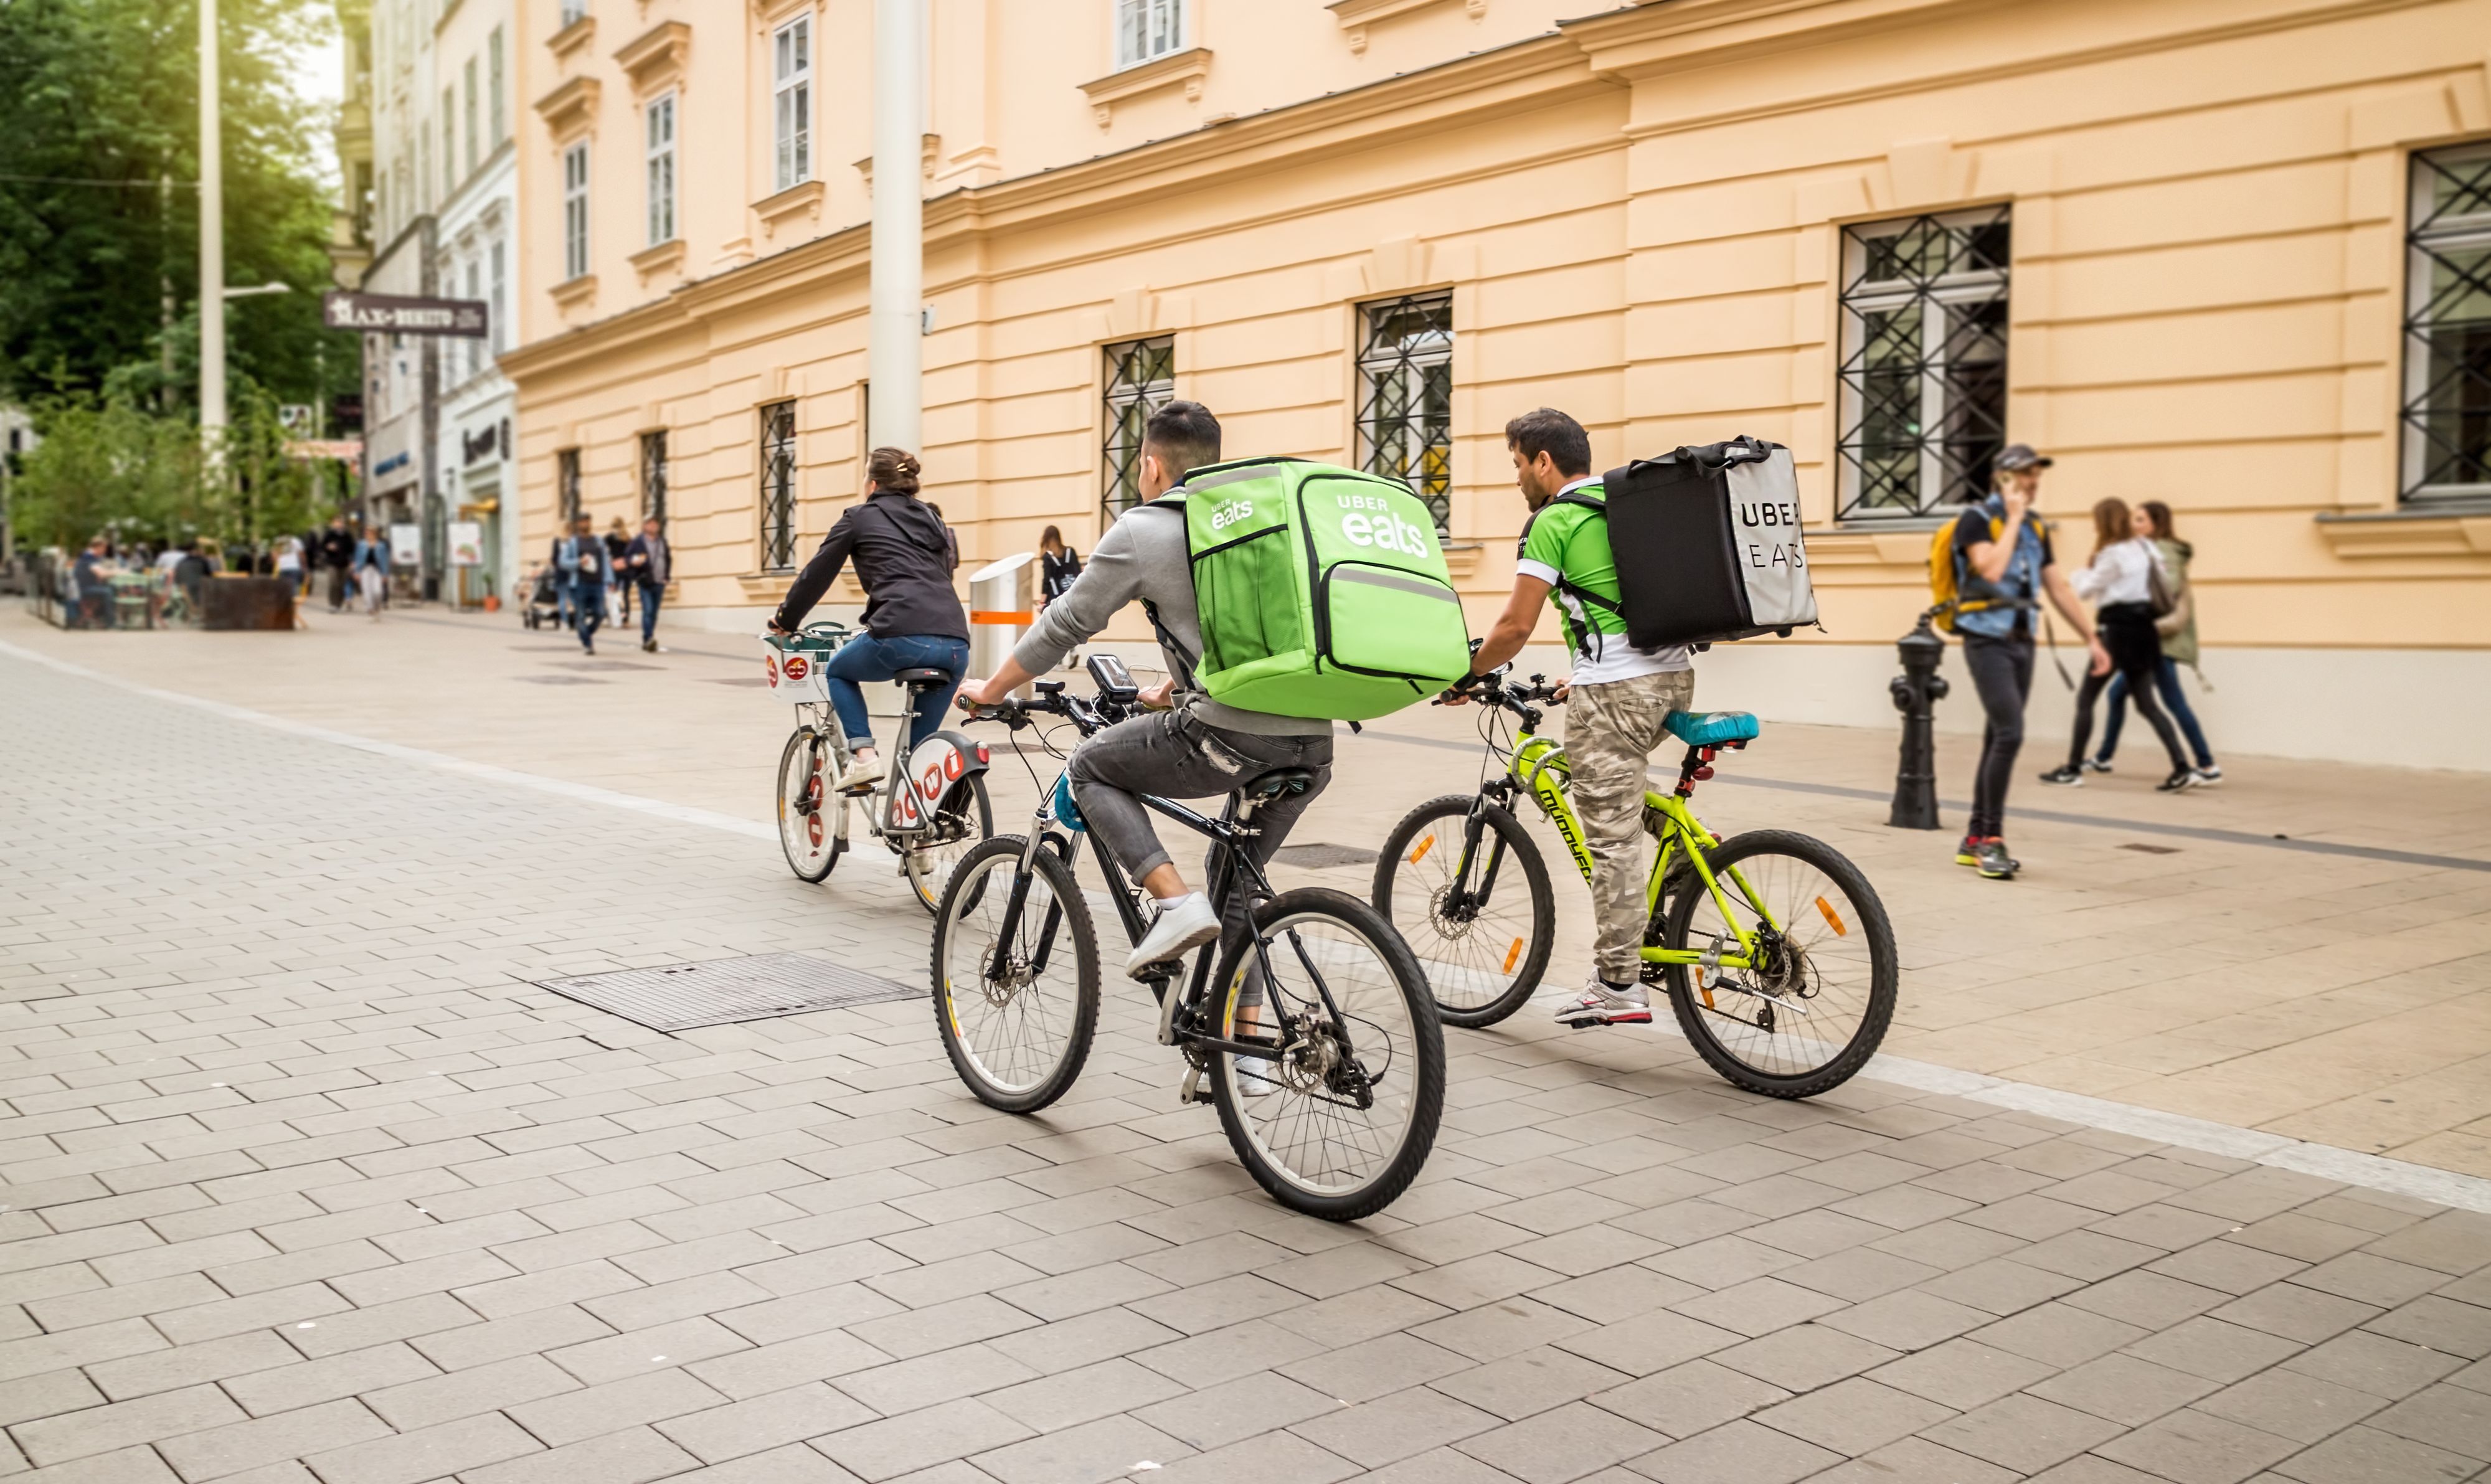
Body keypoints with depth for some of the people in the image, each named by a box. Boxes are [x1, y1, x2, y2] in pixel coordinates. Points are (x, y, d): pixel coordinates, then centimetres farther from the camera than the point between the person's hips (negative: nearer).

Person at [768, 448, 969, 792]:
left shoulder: (861, 517, 13)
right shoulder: (931, 518, 27)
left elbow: (817, 575, 17)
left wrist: (785, 619, 32)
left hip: (902, 637, -5)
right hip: (955, 643, 5)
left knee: (838, 672, 26)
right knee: (920, 745, 17)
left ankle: (863, 756, 8)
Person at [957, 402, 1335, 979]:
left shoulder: (1143, 530, 1)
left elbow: (1063, 626, 7)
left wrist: (991, 691, 22)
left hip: (1230, 741, -7)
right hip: (1315, 746, 7)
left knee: (1091, 769, 16)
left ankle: (1176, 902, -1)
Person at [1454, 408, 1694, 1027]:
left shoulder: (1553, 522, -6)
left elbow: (1515, 627, -9)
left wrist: (1461, 677, 5)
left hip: (1614, 690, -9)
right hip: (1673, 675, 9)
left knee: (1612, 838, -2)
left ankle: (1619, 987, 3)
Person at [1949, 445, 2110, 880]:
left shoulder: (2036, 527, 13)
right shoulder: (1977, 518, -8)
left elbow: (2059, 587, 15)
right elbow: (1990, 569, -24)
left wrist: (2091, 638, 13)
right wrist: (2013, 518, -14)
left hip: (2022, 642, 7)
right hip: (1988, 641, -7)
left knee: (1998, 739, 8)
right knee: (2010, 734, -16)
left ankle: (1974, 840, 15)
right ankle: (1992, 839, -8)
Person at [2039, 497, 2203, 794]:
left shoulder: (2112, 554, -13)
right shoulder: (2145, 548, 11)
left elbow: (2085, 590, -9)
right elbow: (2162, 586, 14)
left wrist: (2084, 570, 9)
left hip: (2117, 630, -8)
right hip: (2142, 628, 8)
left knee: (2085, 700, 3)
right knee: (2147, 704, 7)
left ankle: (2073, 770, 5)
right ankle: (2183, 769, -4)